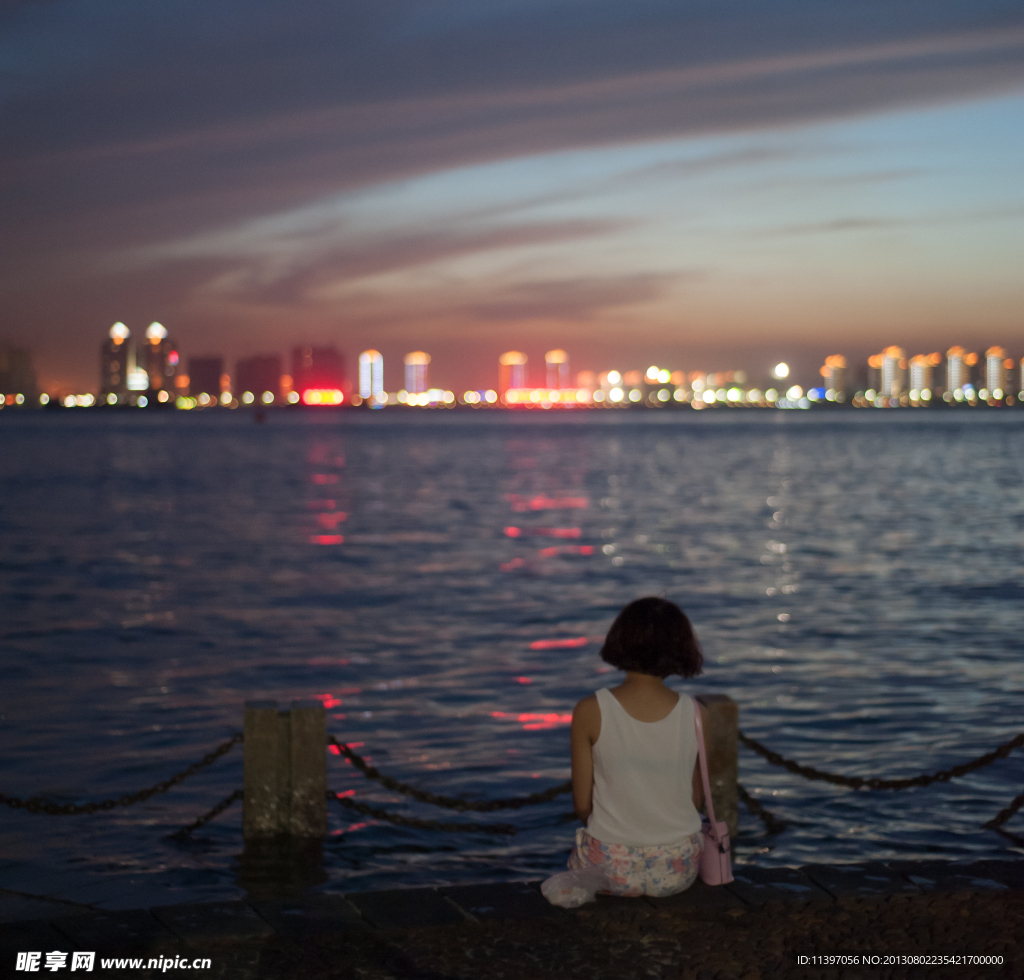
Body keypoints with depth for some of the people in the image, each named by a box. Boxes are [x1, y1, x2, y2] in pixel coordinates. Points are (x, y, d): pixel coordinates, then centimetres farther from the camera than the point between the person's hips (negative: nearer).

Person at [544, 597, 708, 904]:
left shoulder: (590, 712, -15)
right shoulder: (696, 714, -11)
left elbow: (582, 805, -8)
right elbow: (697, 800, 0)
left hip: (611, 865, -1)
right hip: (678, 870, 1)